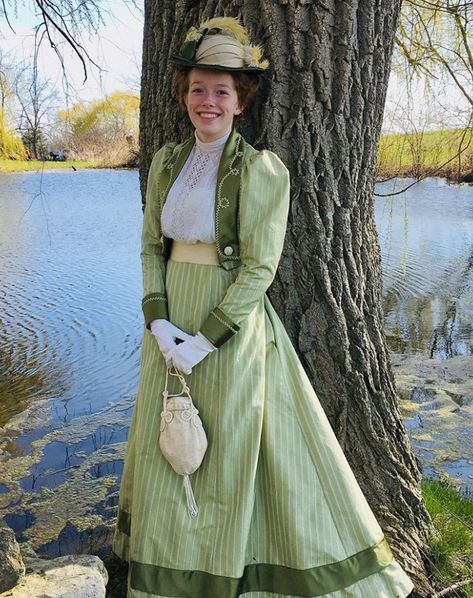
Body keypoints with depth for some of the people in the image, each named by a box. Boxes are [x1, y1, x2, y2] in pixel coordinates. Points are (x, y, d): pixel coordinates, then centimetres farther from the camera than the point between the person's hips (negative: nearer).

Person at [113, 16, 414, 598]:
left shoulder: (261, 169, -10)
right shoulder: (167, 160, 7)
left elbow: (259, 267, -14)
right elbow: (151, 246, 7)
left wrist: (207, 339, -17)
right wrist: (157, 321, -6)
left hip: (232, 325, -6)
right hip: (171, 322, 6)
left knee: (227, 447, 5)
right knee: (163, 442, 16)